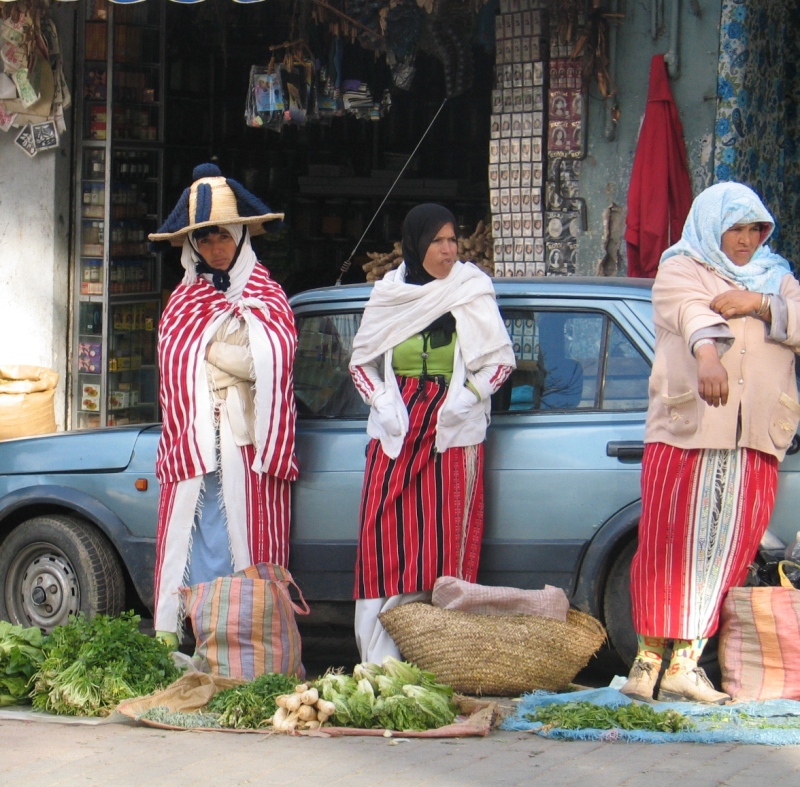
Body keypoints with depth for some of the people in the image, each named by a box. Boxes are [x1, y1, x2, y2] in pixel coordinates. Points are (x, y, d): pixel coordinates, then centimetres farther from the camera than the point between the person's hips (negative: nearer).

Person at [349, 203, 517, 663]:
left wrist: (468, 397, -10)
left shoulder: (473, 289, 3)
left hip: (453, 432, -2)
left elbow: (501, 359, 5)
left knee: (448, 535, -5)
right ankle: (382, 656, -6)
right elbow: (361, 361, 17)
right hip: (397, 431, 2)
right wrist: (382, 403, 0)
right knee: (386, 533, -6)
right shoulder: (390, 293, 9)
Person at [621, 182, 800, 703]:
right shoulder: (682, 269, 6)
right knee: (672, 543, -7)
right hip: (687, 427, -4)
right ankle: (649, 661, -5)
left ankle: (685, 664, 0)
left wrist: (758, 305, -10)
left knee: (725, 548, -1)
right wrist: (707, 354, -39)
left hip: (754, 442, 4)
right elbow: (692, 313, -18)